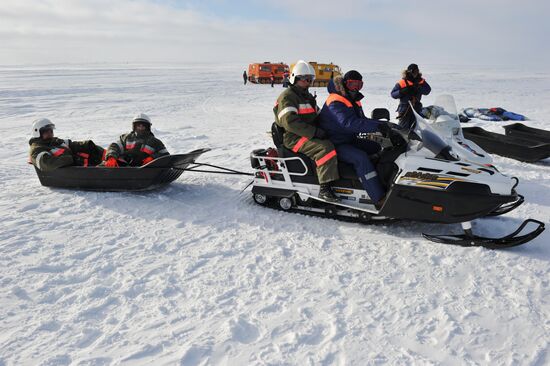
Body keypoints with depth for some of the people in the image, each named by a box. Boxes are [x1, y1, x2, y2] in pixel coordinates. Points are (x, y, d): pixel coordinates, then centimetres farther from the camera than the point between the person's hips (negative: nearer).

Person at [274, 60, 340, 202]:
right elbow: (290, 122, -22)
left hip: (310, 135, 10)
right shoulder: (287, 97, -9)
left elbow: (318, 117, 27)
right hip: (293, 138, -10)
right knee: (325, 148, -31)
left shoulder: (308, 97, 22)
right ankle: (324, 188, -33)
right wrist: (314, 132, -26)